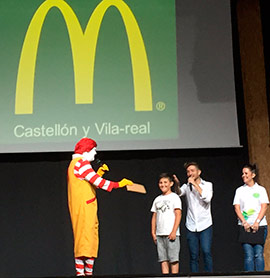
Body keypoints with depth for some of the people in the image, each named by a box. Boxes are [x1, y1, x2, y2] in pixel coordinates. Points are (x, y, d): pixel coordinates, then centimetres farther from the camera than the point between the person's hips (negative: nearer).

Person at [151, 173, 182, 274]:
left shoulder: (174, 197, 0)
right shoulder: (157, 199, 17)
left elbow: (178, 215, -7)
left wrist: (174, 232, -15)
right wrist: (153, 232, 10)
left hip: (171, 234, -5)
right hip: (159, 234, 5)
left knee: (173, 259, -6)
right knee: (163, 259, 2)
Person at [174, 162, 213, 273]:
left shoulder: (207, 185, 7)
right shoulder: (186, 186, 12)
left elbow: (207, 198, -11)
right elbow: (179, 193, -10)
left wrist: (195, 184, -10)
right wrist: (177, 185, -31)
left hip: (205, 225, -2)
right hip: (191, 226, 2)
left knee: (206, 252, -13)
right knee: (193, 256, 1)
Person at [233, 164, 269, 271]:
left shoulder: (261, 189, 10)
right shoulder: (239, 190, 13)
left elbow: (264, 207, 1)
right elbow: (237, 208, 5)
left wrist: (257, 222, -13)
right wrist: (244, 223, -9)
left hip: (259, 225, -1)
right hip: (245, 226, 1)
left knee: (258, 254, -7)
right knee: (248, 255, -7)